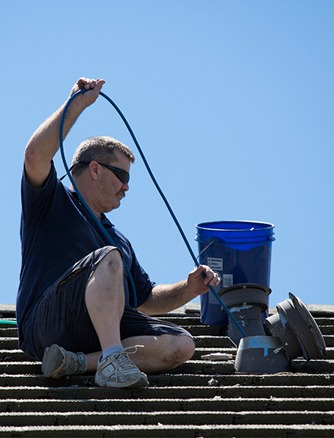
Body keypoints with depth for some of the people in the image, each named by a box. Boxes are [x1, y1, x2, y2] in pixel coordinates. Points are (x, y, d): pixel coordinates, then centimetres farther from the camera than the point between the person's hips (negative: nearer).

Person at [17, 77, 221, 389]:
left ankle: (77, 362, -29)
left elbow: (147, 300, 35)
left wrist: (187, 290, 15)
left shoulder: (118, 239, 36)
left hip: (103, 328, 7)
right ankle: (111, 361, -42)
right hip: (47, 324, -7)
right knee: (109, 258, -31)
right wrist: (76, 105, -2)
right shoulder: (53, 203, 15)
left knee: (181, 345, -17)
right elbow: (35, 155, -6)